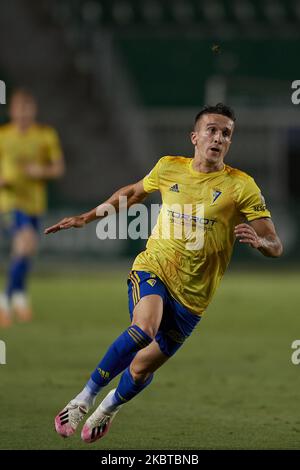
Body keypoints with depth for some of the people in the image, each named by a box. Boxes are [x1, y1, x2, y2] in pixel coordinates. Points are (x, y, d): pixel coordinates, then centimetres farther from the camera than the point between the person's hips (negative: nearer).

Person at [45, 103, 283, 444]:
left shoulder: (242, 186, -7)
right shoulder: (169, 168, 2)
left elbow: (275, 247, -9)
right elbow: (133, 192, 24)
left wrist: (258, 240, -32)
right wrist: (87, 217, 22)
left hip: (191, 296, 0)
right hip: (153, 269, 0)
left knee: (143, 368, 7)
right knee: (144, 328, -32)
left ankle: (110, 407, 41)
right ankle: (84, 399, -18)